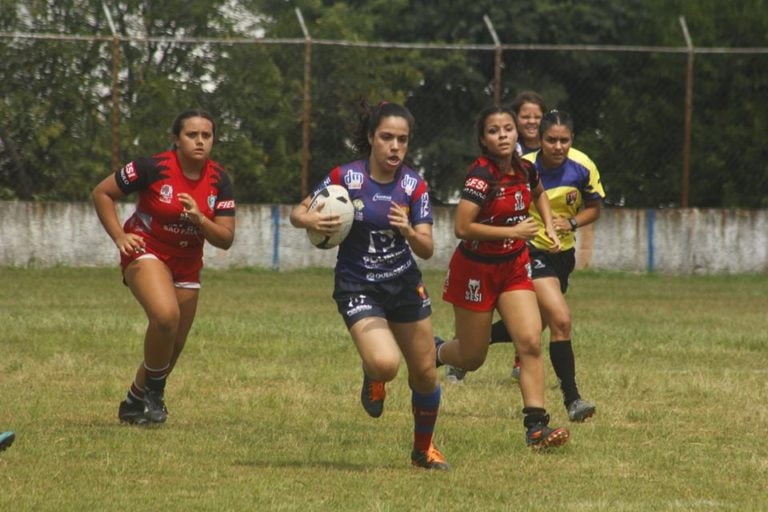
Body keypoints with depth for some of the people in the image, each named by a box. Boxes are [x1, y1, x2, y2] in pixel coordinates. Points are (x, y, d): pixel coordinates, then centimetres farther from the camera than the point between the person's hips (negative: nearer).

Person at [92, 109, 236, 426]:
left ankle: (134, 404, 33)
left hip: (187, 265, 5)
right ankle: (153, 391, -10)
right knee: (166, 315, -32)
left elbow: (225, 239, -8)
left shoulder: (219, 180, -7)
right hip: (146, 252, -5)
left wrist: (199, 219, -26)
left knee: (173, 347, 9)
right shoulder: (154, 168, -18)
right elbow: (102, 193, -9)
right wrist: (119, 236, -18)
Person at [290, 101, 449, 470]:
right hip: (357, 287, -4)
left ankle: (424, 449, 34)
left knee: (425, 375, 8)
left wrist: (409, 231, -31)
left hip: (405, 285, 4)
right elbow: (297, 213, -4)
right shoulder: (346, 177, -13)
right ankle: (372, 377, 13)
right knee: (385, 364, -26)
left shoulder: (413, 185, -6)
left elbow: (427, 250, -9)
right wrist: (310, 221, -27)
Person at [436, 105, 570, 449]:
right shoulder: (481, 175, -23)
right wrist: (514, 231, -24)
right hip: (477, 269, -5)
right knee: (472, 359, 7)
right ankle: (432, 353, 41)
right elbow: (462, 227, -30)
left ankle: (536, 426, -11)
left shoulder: (525, 170, -1)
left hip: (514, 266, 5)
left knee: (530, 342, -11)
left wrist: (549, 227, 9)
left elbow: (538, 194, 25)